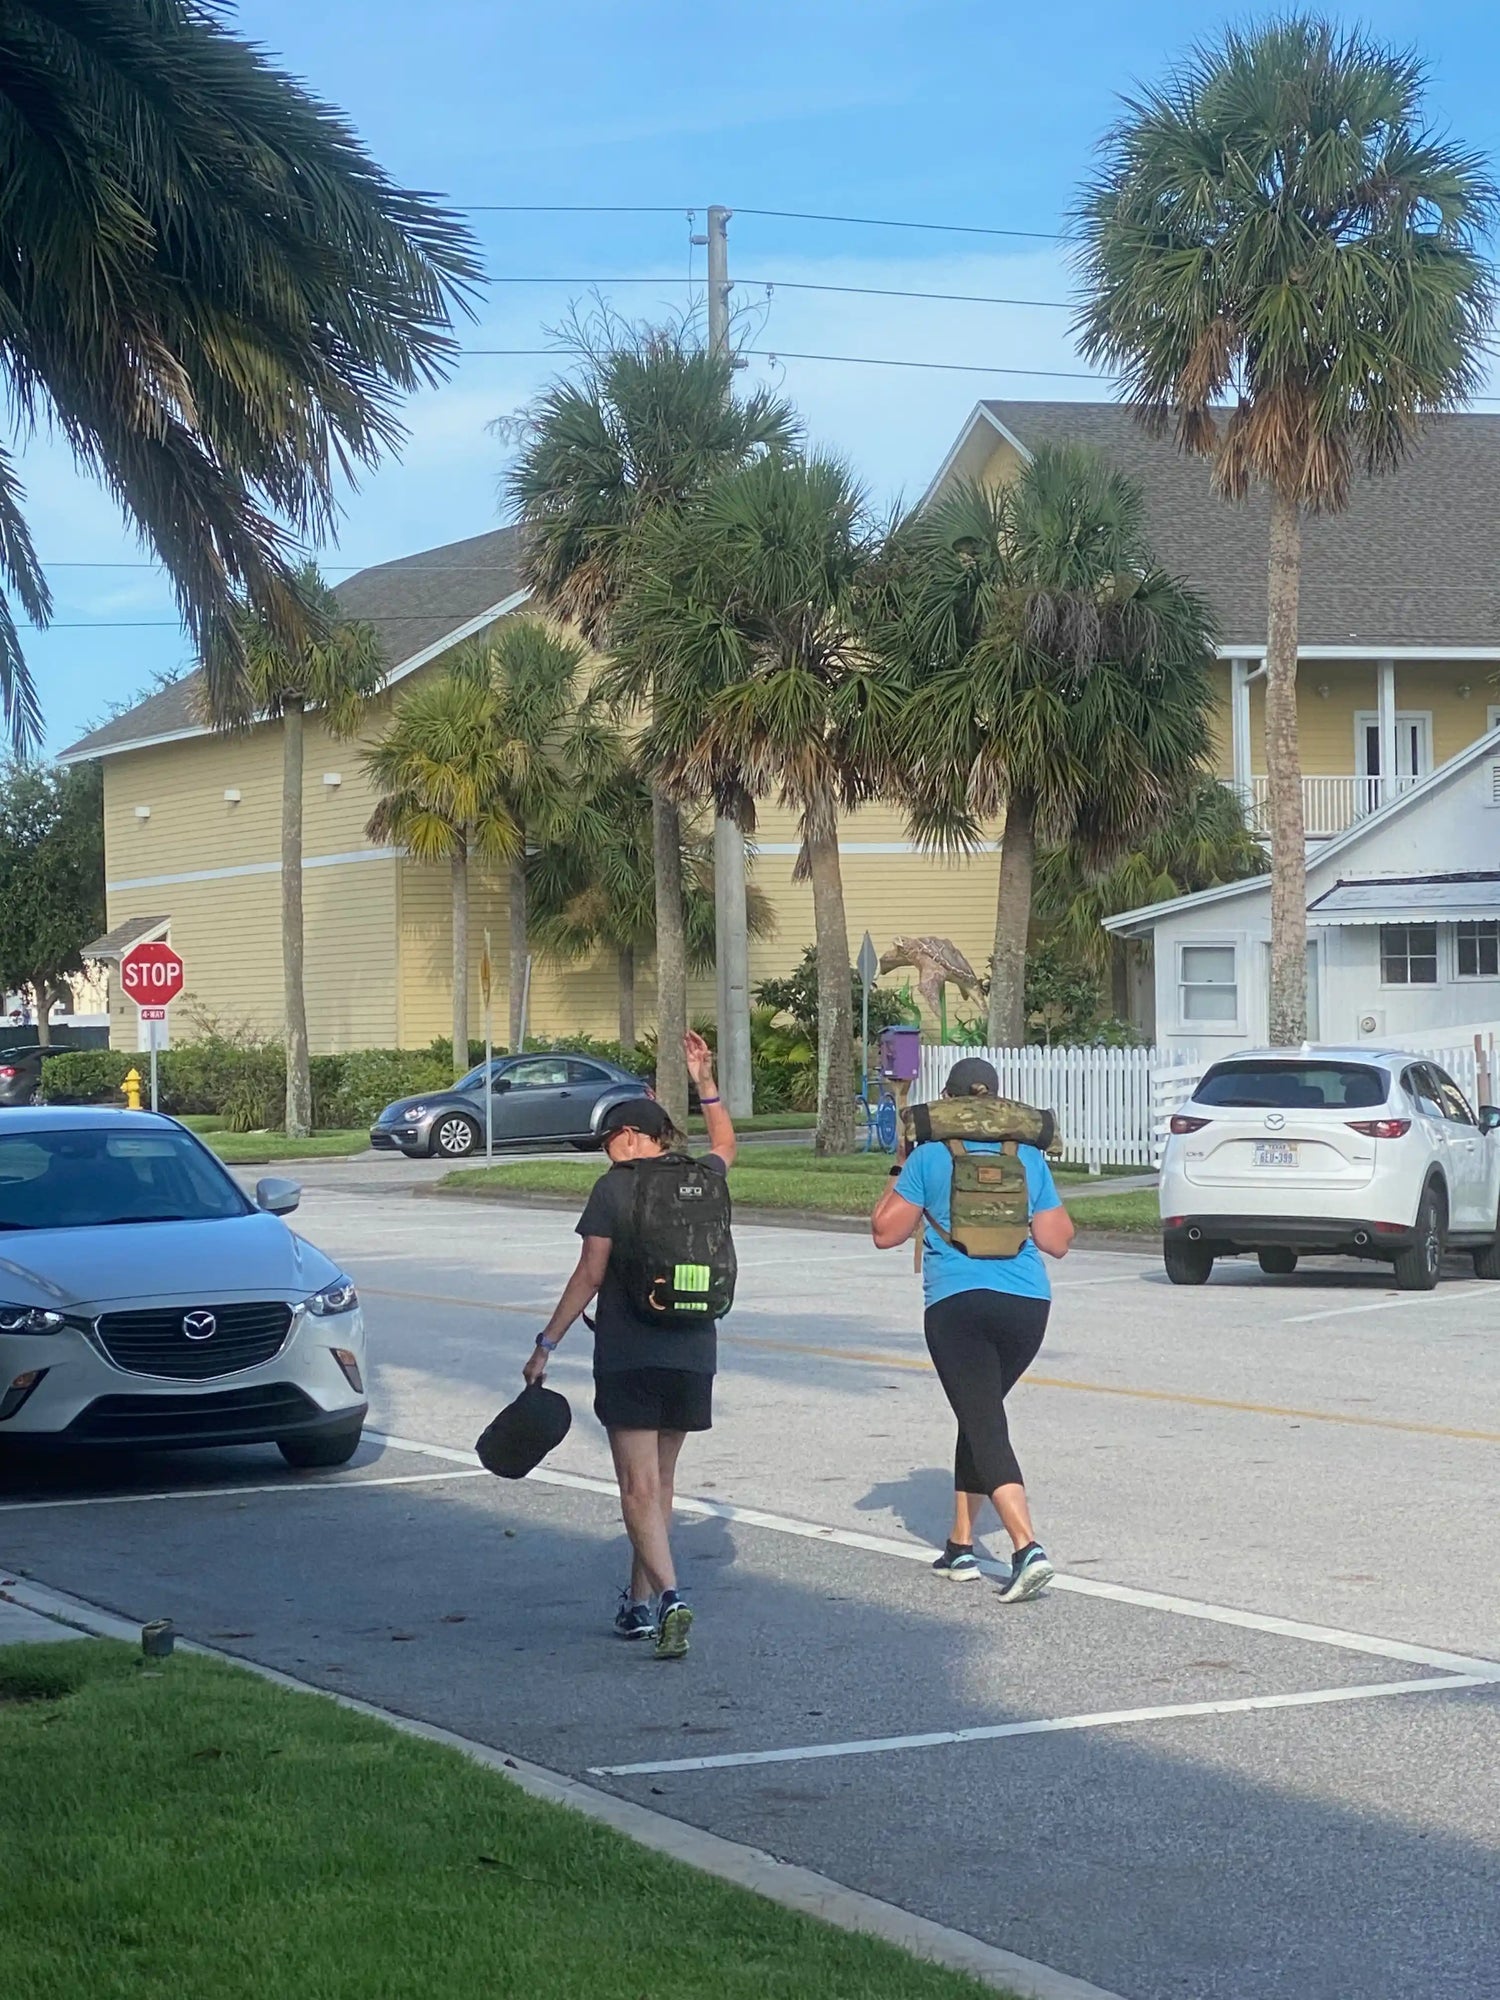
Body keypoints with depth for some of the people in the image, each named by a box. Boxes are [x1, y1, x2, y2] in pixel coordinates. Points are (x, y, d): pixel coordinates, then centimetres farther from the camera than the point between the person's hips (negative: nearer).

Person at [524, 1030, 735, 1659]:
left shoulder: (614, 1188, -7)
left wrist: (546, 1345, -4)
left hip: (628, 1355, -5)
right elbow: (725, 1145, 33)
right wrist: (705, 1081, 35)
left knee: (639, 1488, -7)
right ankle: (639, 1601, 22)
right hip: (692, 1353, 5)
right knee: (661, 1481, 16)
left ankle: (668, 1595, -24)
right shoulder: (701, 1178, 7)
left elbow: (589, 1277, -10)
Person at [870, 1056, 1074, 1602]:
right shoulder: (1027, 1157, 10)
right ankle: (960, 1547, 25)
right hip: (1027, 1304, 4)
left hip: (957, 1304, -4)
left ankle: (1028, 1548, -26)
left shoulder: (930, 1157, 0)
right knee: (980, 1417, 21)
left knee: (984, 1425, -8)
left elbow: (885, 1232, 4)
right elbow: (1058, 1241, 13)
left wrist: (899, 1175, 17)